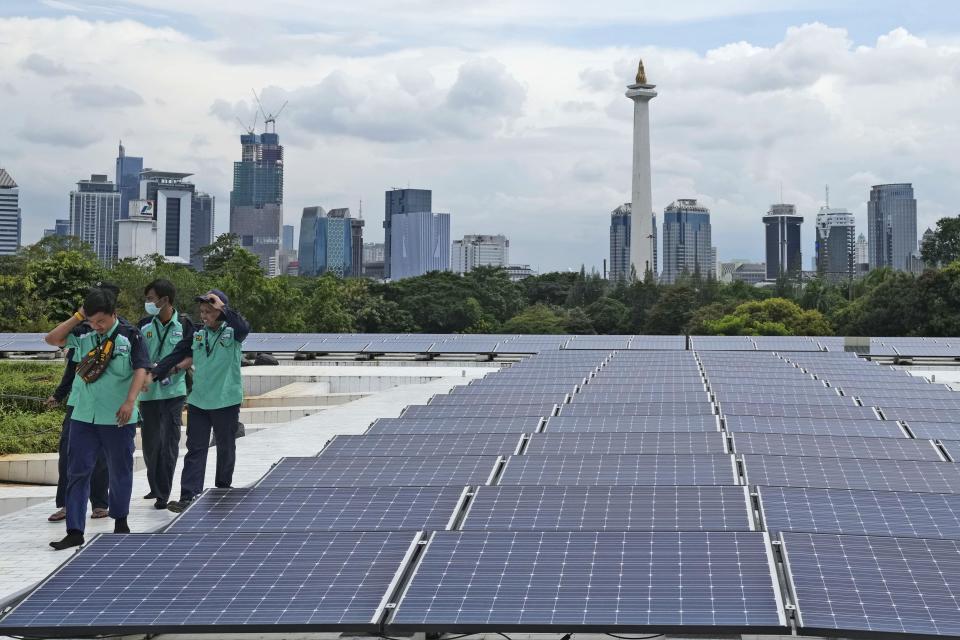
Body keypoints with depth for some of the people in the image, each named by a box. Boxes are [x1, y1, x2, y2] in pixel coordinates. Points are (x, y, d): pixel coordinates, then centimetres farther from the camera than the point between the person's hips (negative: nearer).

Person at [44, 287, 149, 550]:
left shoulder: (130, 336, -6)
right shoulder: (84, 336, 6)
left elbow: (141, 370, -11)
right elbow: (52, 339, 5)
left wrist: (130, 402, -22)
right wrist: (77, 317, -2)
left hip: (118, 418, -3)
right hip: (83, 417, 3)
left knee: (120, 472, 11)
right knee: (77, 472, -2)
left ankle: (120, 520, 31)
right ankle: (75, 531, 0)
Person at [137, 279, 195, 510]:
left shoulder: (184, 326, -4)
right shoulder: (144, 326, 5)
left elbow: (181, 356, -11)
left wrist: (155, 373, -22)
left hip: (173, 391, -3)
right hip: (148, 393, 3)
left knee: (169, 443, -4)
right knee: (150, 442, 8)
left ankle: (163, 494, 3)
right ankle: (156, 488, 26)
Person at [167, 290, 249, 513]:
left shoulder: (232, 333, -6)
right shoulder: (198, 334, 7)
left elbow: (243, 328, -30)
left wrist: (222, 307, -27)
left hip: (226, 401, -3)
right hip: (198, 401, 4)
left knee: (226, 449, 11)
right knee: (195, 449, -2)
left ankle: (223, 492, 29)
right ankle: (189, 497, -7)